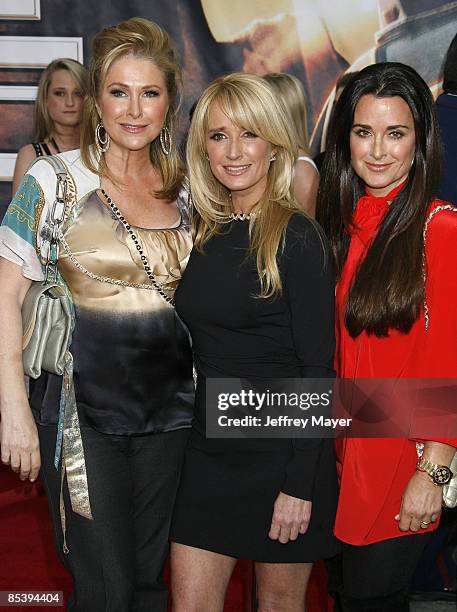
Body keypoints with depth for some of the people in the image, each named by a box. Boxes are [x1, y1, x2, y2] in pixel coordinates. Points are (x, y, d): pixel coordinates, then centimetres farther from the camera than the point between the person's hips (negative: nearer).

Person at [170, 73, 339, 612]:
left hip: (282, 451, -5)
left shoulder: (296, 238, -12)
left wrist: (300, 485, -16)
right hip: (210, 447, 5)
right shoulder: (202, 232, 6)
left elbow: (318, 369, -14)